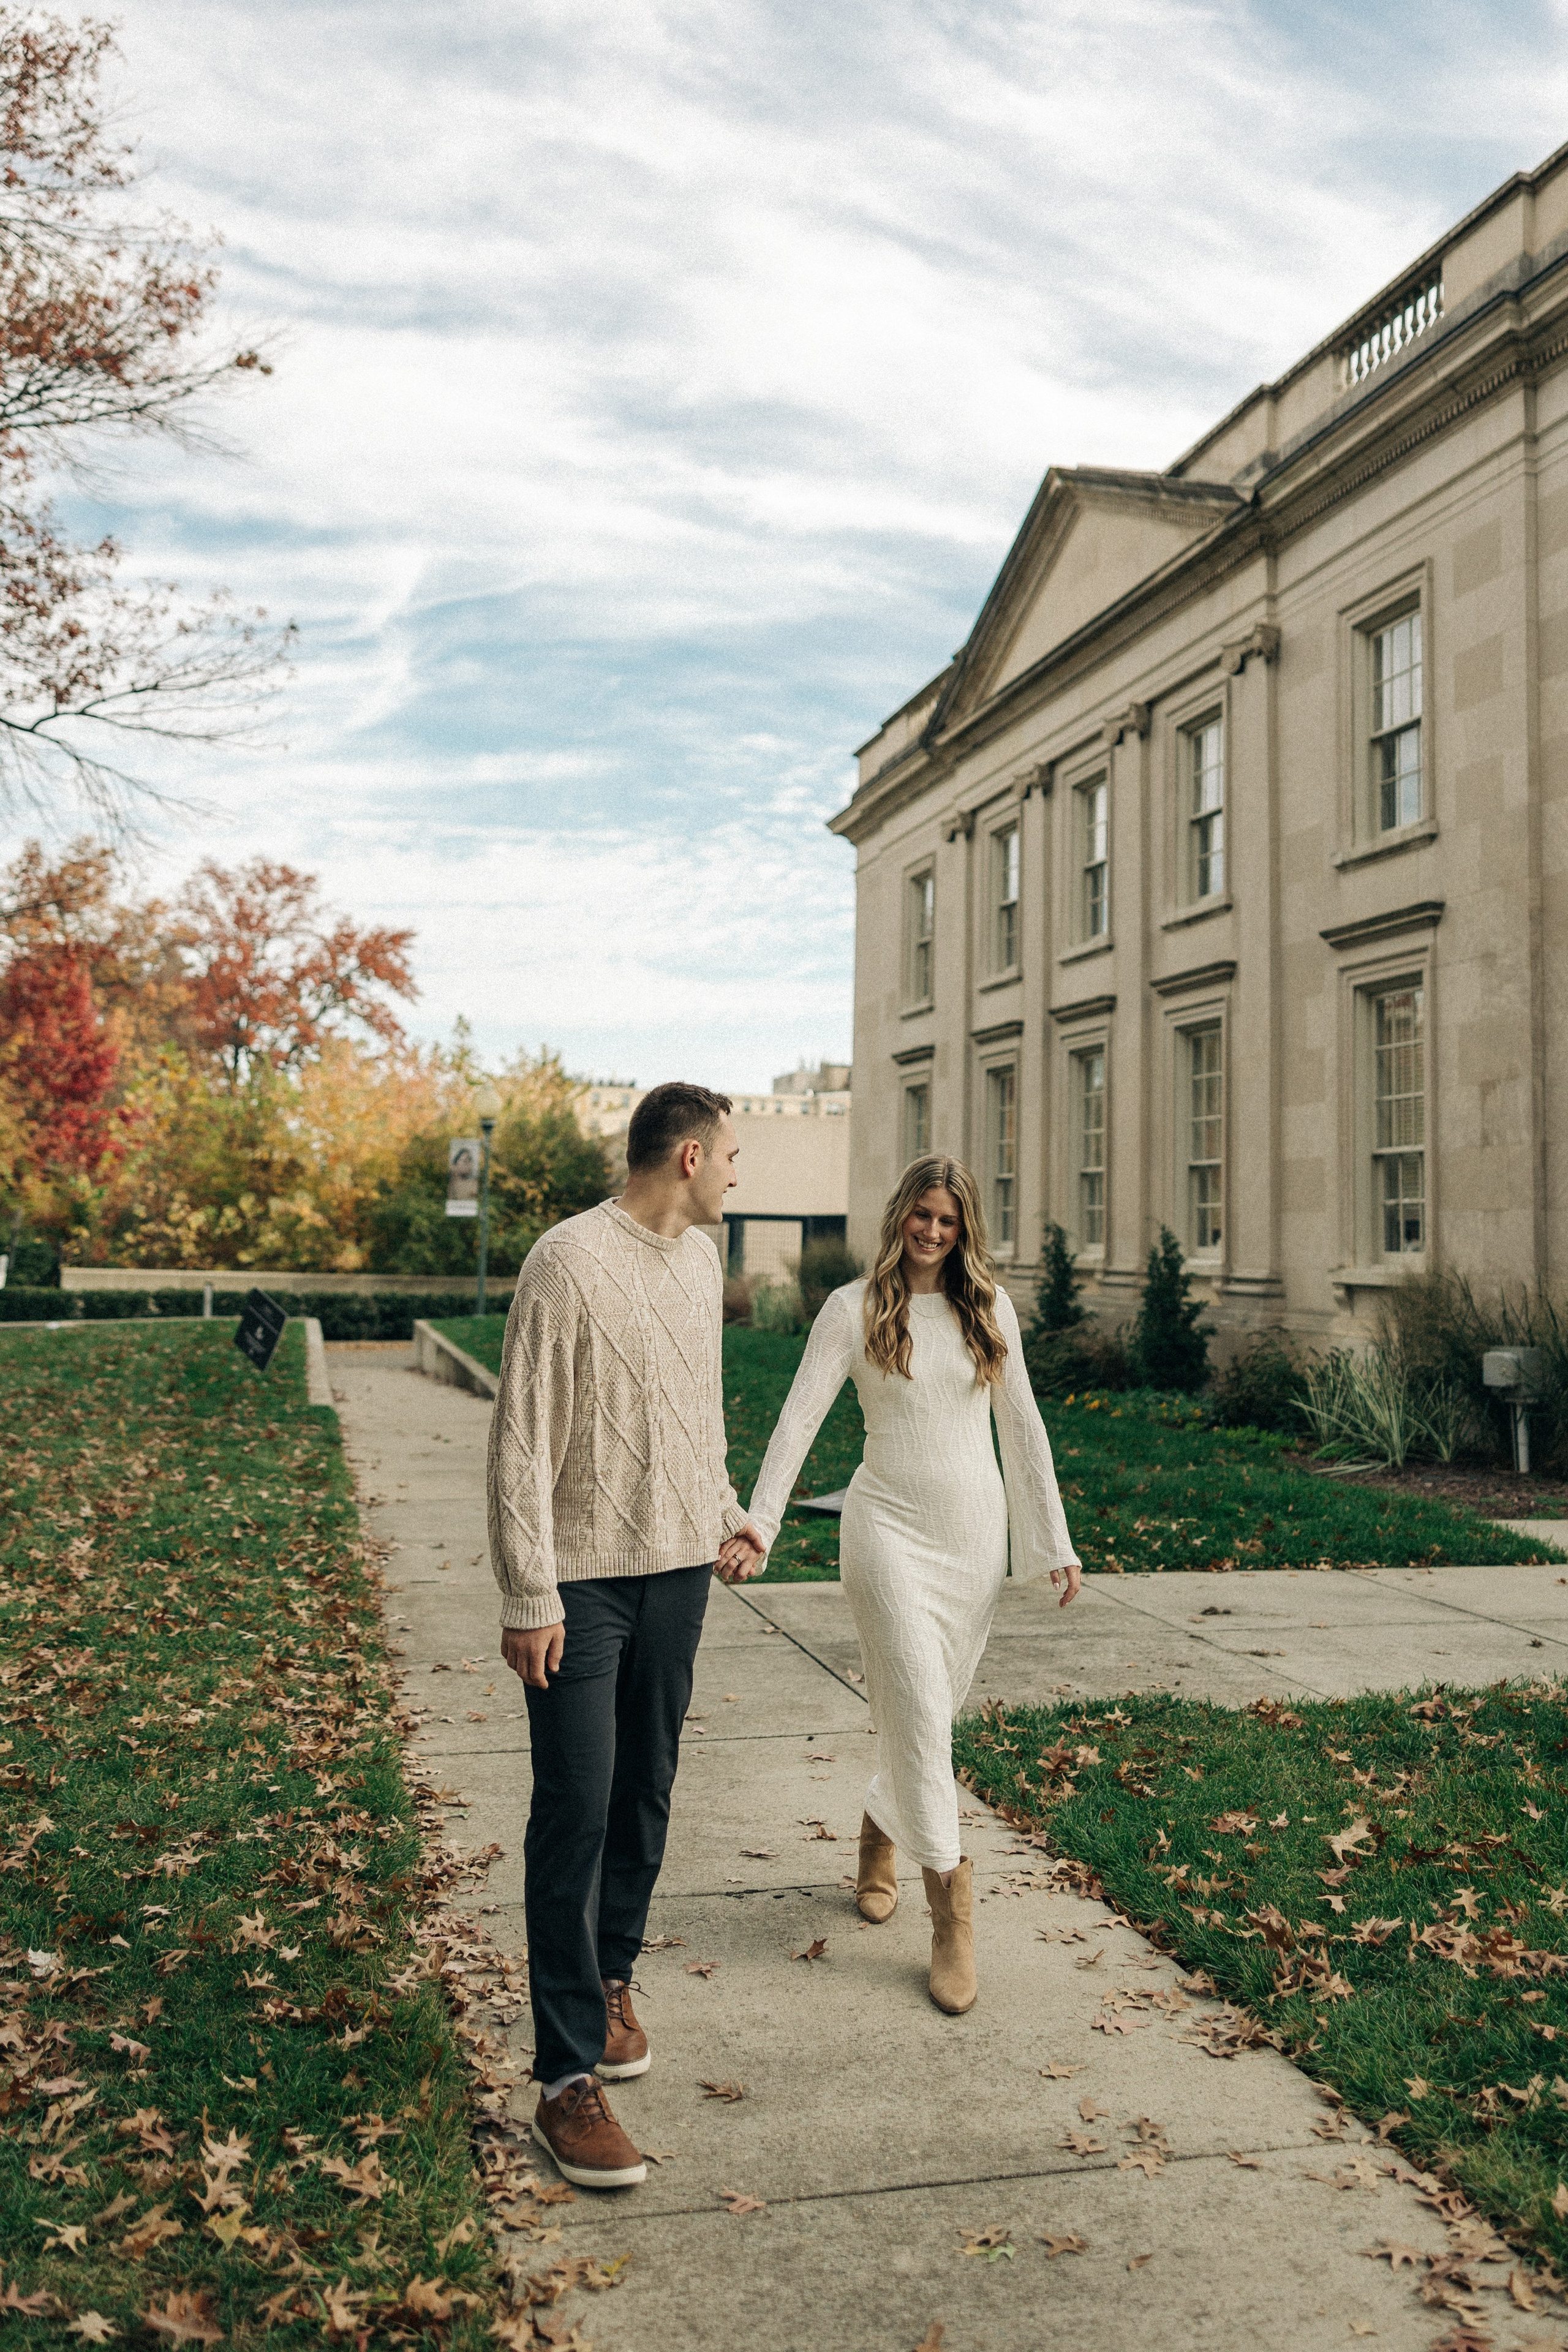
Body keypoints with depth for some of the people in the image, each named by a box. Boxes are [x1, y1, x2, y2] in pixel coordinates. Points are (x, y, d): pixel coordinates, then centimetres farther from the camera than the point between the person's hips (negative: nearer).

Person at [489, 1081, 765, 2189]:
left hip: (679, 1568, 7)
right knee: (576, 1813, -4)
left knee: (645, 1797, 14)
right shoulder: (570, 1262, -15)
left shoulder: (701, 1257, 9)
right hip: (583, 1579, -7)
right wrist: (529, 1596, -16)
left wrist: (725, 1512, 22)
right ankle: (568, 2078, 5)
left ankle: (610, 1983, 35)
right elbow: (522, 1442, -15)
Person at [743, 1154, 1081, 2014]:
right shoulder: (854, 1308, -4)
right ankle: (952, 1909, -5)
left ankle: (881, 1830, 38)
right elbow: (799, 1418, -8)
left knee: (930, 1708, 12)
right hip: (888, 1524, -4)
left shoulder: (989, 1309, 5)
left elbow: (1022, 1424, 9)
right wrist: (757, 1522, -17)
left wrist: (1054, 1542, 9)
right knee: (918, 1706, -11)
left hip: (974, 1530, 4)